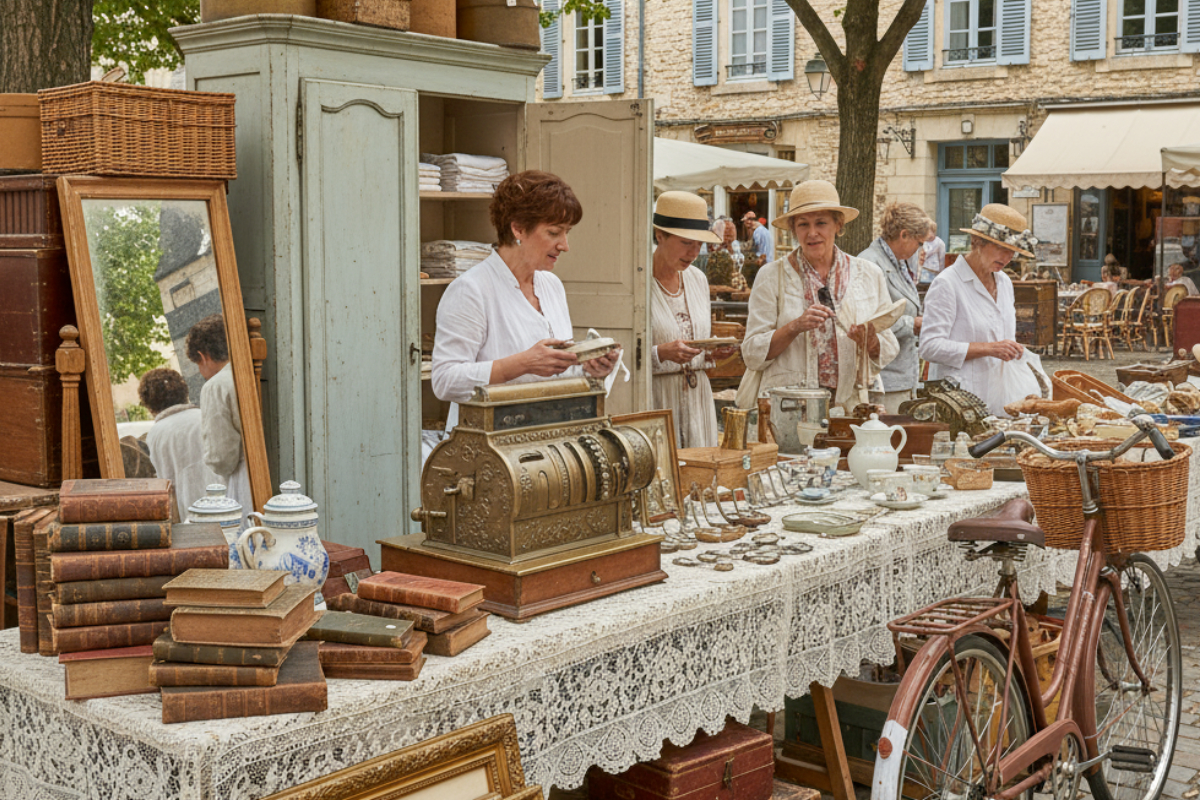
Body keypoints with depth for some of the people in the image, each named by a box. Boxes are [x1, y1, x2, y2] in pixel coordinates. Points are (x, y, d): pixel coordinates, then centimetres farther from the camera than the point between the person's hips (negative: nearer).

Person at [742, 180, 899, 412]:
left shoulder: (869, 275, 12)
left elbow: (889, 352, 15)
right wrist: (795, 327, -12)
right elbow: (752, 355, 2)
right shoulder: (772, 276, 5)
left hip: (854, 407, 3)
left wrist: (871, 341, -7)